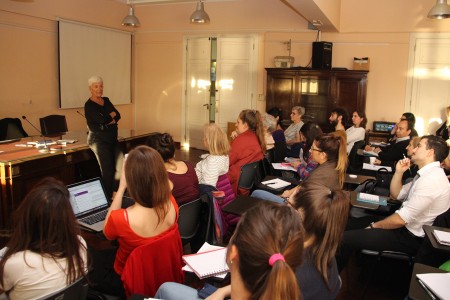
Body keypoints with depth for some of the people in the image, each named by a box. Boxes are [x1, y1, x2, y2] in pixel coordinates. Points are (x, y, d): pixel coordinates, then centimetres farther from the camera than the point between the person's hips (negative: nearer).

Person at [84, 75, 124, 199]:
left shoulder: (106, 100, 15)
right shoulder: (89, 105, -5)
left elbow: (118, 116, 5)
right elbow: (103, 120, -18)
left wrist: (108, 119, -12)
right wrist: (112, 114, 0)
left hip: (112, 138, 6)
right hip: (99, 139, -6)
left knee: (121, 168, -8)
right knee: (108, 171, -12)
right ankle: (107, 197, 0)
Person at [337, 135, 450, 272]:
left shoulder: (431, 180, -25)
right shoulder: (427, 174, 7)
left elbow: (401, 219, -25)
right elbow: (396, 194, 16)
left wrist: (374, 226, -10)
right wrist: (399, 172, 1)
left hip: (410, 238, -10)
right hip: (405, 226, 10)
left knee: (345, 238, -16)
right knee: (349, 224, 8)